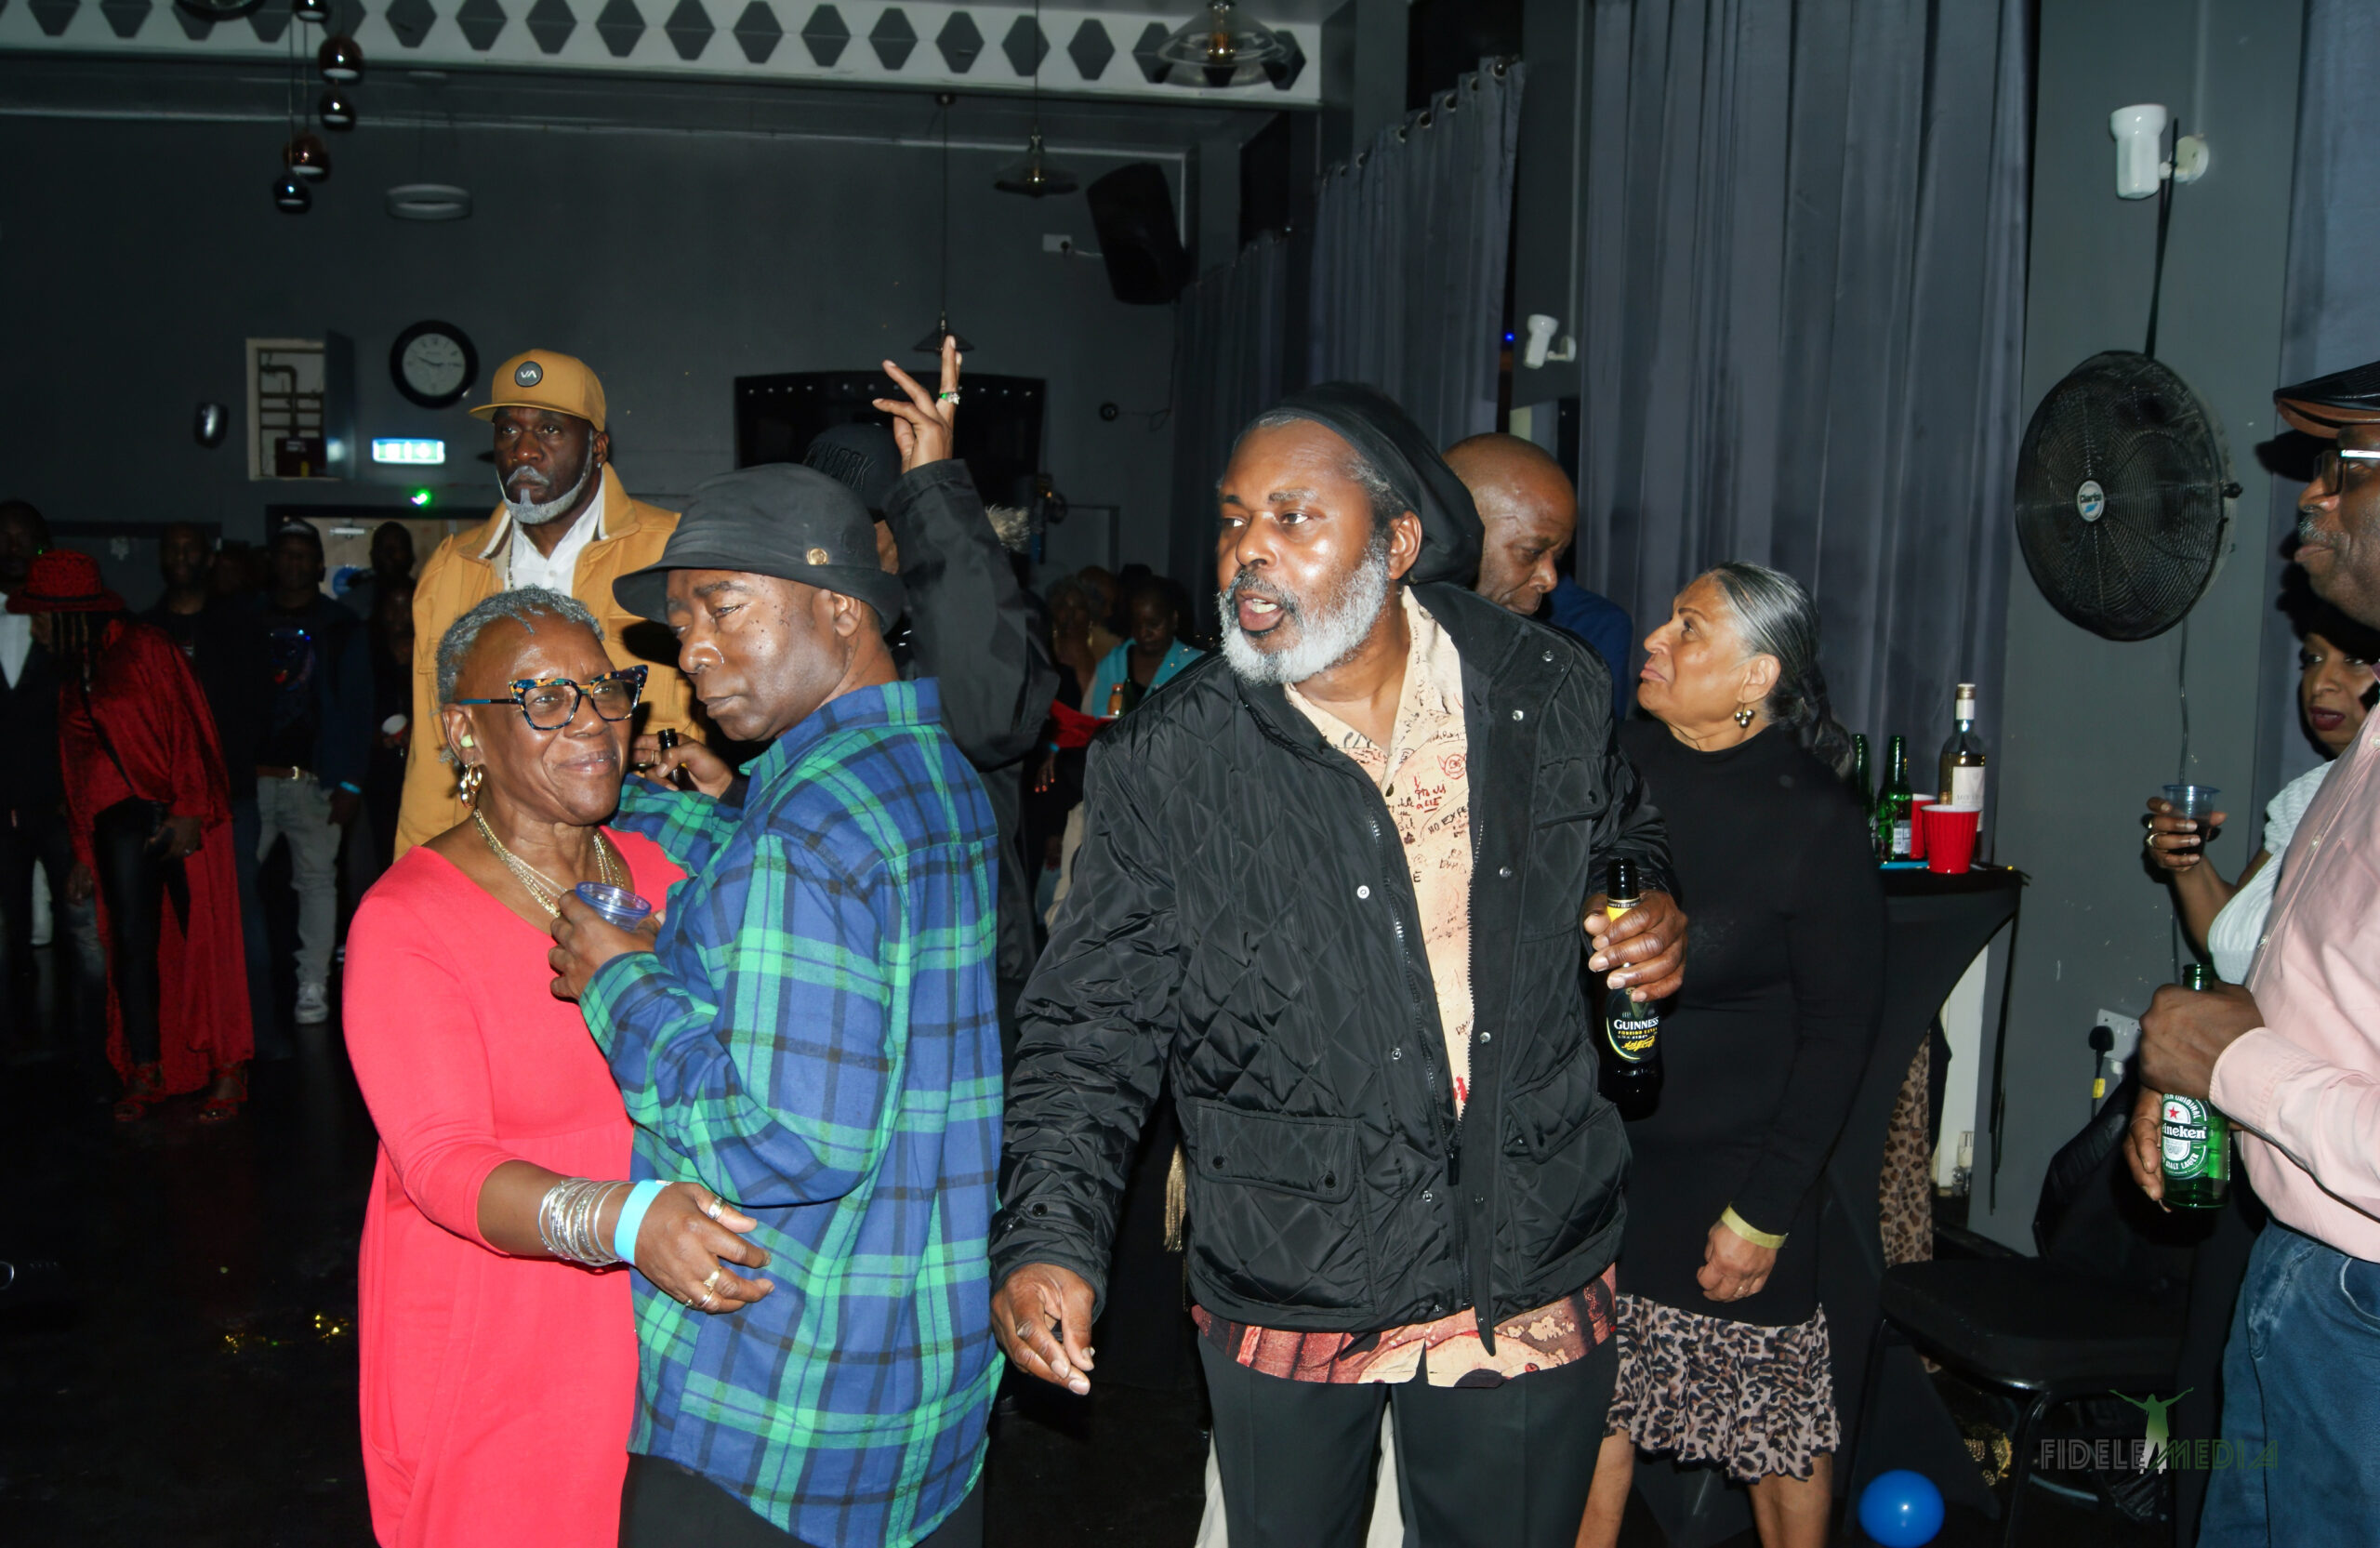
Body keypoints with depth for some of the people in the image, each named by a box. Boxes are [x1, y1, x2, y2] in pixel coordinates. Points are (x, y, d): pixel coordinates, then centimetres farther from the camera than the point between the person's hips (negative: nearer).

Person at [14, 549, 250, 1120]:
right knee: (133, 942, 1)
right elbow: (78, 768, 20)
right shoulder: (72, 674, 17)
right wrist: (84, 852, 19)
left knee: (205, 936, -5)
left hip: (180, 816, -6)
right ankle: (145, 1073, 7)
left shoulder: (145, 650, -5)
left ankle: (227, 1069, 2)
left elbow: (186, 726, -11)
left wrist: (188, 811, -18)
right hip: (120, 820, 6)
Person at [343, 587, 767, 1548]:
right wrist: (619, 1222, -39)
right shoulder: (406, 921, -13)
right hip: (497, 1351, -5)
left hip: (673, 1322, 5)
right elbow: (445, 1163, -23)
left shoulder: (658, 872, 5)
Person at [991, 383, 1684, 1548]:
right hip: (1285, 1299, -1)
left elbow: (1624, 841, 16)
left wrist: (1653, 919, -6)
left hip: (1530, 1286, 2)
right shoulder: (1167, 764, -12)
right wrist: (1049, 1238, -20)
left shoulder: (1552, 695, -5)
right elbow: (1091, 1029, -8)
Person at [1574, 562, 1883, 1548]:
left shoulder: (1814, 821, -14)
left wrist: (1763, 1211, -12)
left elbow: (1840, 1031, -10)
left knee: (1772, 1424, 9)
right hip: (1590, 1152, 4)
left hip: (1728, 1171, -4)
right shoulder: (1615, 760, -2)